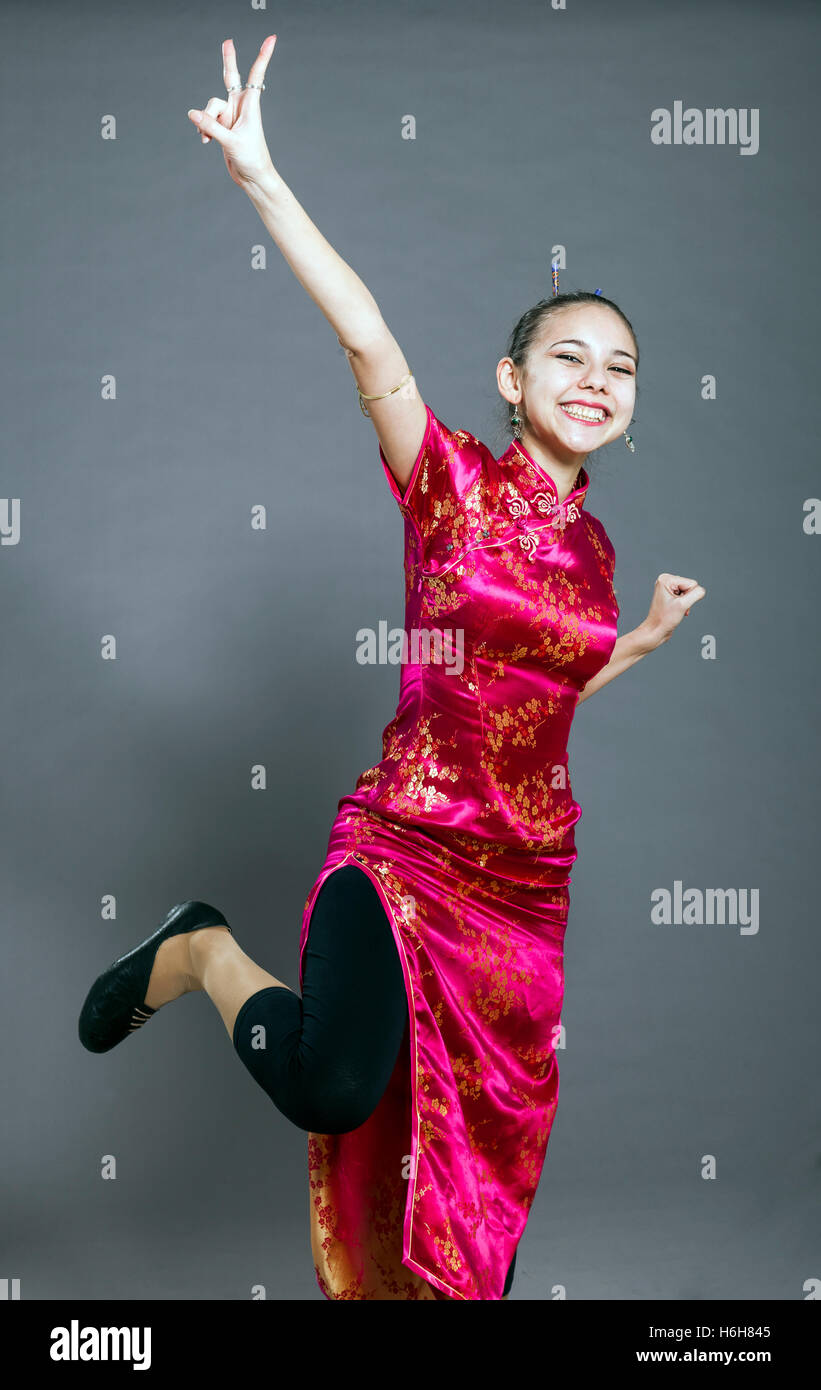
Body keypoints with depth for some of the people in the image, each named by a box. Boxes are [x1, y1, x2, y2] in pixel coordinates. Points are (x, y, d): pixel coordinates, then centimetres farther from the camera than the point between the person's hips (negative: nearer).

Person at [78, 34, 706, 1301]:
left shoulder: (592, 546, 10)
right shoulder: (453, 484, -6)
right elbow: (369, 343, -21)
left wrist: (650, 636, 18)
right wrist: (261, 177, -29)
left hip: (529, 880, 6)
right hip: (402, 850, -5)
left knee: (490, 1153, 13)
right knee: (333, 1092, -27)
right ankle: (204, 955, 4)